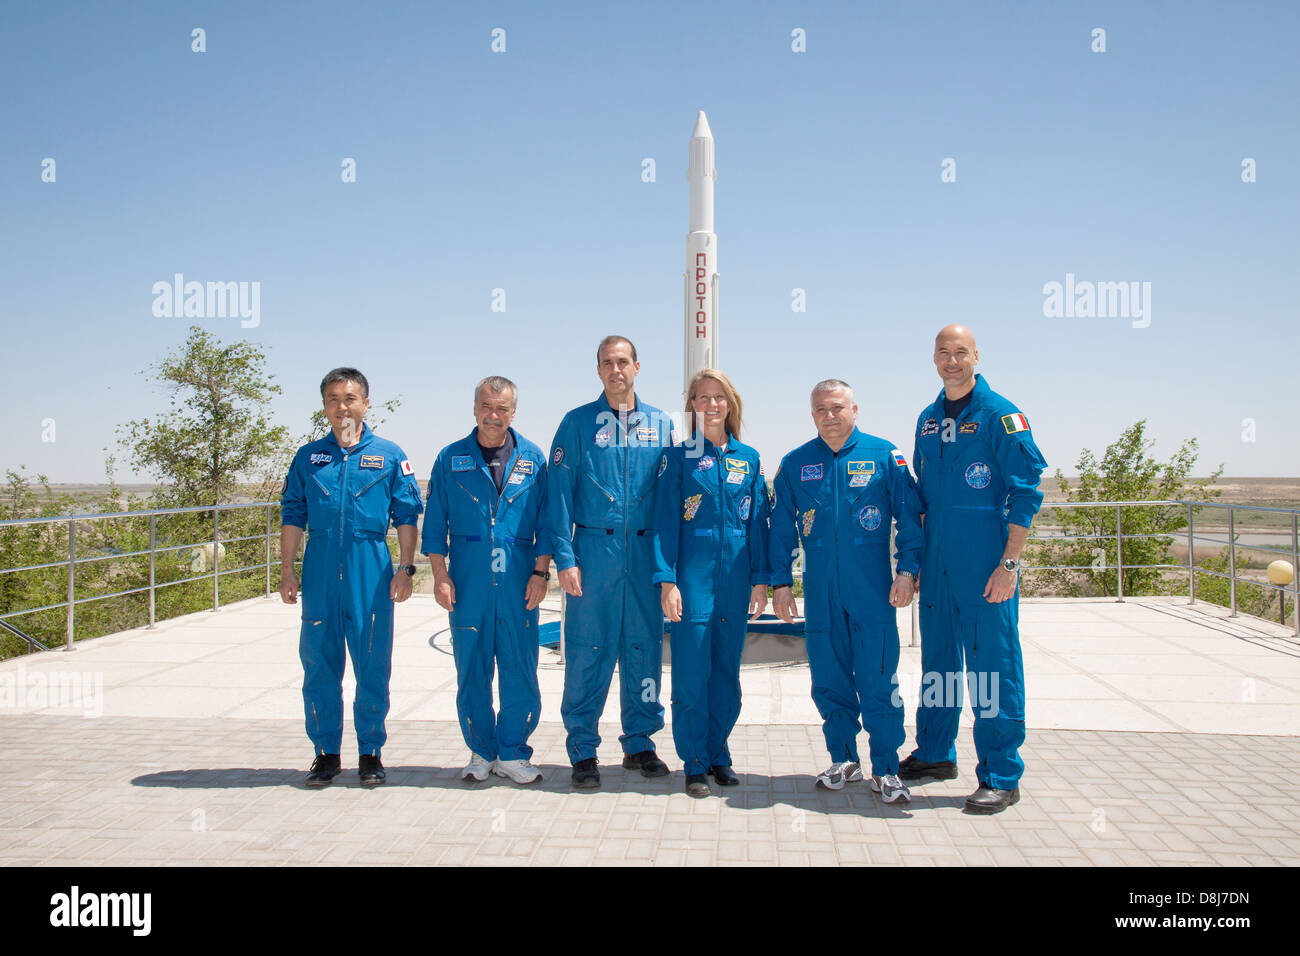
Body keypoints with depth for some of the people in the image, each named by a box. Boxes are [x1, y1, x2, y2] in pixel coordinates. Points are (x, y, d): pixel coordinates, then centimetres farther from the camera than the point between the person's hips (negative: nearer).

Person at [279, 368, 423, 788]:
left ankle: (370, 752, 16)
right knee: (319, 664, 6)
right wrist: (287, 570, 5)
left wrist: (405, 568, -2)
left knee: (373, 666, 2)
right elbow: (293, 516, 11)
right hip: (320, 573, 2)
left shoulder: (388, 455, 6)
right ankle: (326, 752, 19)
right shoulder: (308, 457, 11)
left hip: (371, 573, -2)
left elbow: (406, 516, 5)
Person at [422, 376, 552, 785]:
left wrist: (540, 571, 0)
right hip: (468, 581, 0)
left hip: (519, 582, 0)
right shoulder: (451, 459, 8)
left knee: (520, 670, 0)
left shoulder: (532, 459, 8)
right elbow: (435, 522, 8)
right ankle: (482, 752, 19)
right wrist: (440, 574, 0)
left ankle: (513, 753, 13)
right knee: (472, 671, 5)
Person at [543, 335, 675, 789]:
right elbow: (559, 495, -1)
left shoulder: (660, 424, 10)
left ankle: (639, 742, 22)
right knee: (587, 652, 0)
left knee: (645, 649, 8)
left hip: (646, 554, 3)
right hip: (594, 551, -2)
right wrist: (564, 557, -10)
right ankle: (583, 752, 12)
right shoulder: (578, 423, 2)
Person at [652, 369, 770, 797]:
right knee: (691, 671, -2)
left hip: (735, 578, 3)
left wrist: (760, 579, 4)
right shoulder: (678, 457, 2)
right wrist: (667, 580, -9)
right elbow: (665, 521, -2)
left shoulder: (749, 459, 10)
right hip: (693, 575, -3)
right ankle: (695, 764, 9)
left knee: (727, 669, 9)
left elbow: (757, 521, 10)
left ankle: (718, 754, 22)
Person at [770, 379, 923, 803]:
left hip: (873, 589, -2)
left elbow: (909, 514, 1)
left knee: (877, 679, -1)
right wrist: (780, 582, 6)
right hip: (819, 591, 3)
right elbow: (781, 527, 11)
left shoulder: (883, 455, 1)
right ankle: (843, 760, 24)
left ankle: (885, 769, 11)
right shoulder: (795, 463, 8)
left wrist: (907, 569, -7)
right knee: (829, 679, 8)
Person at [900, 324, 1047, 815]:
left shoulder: (1001, 416, -7)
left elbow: (1025, 494, -10)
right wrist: (915, 559, 16)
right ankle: (935, 754, 30)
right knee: (937, 659, 15)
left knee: (992, 666, -2)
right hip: (936, 566, 6)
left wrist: (1009, 563, -15)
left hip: (986, 566, -6)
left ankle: (1001, 778, 8)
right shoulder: (928, 419, 12)